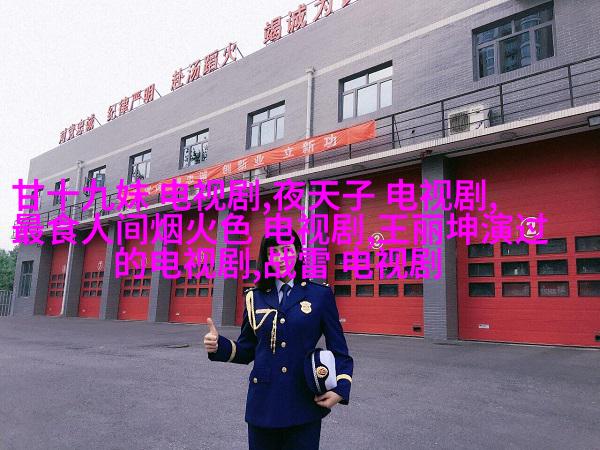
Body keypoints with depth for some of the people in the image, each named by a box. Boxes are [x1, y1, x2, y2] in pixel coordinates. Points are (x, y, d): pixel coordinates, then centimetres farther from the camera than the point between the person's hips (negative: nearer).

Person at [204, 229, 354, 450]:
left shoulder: (320, 294, -2)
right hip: (262, 403, 2)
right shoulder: (255, 297, 5)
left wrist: (340, 388, -12)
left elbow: (339, 350, 1)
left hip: (305, 404, -2)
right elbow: (246, 350, 9)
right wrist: (219, 345, -9)